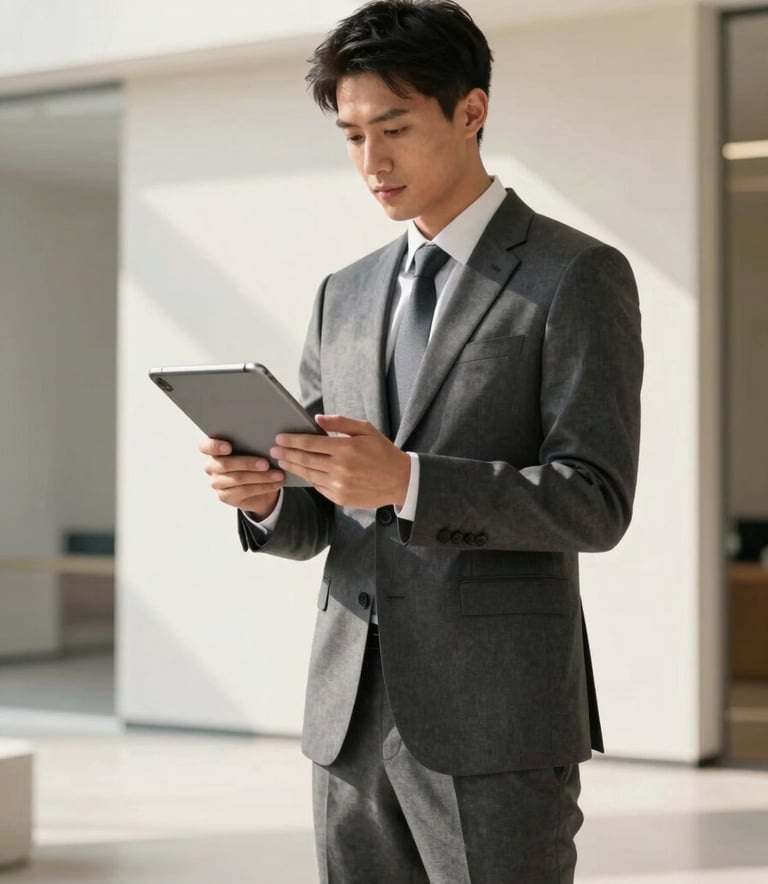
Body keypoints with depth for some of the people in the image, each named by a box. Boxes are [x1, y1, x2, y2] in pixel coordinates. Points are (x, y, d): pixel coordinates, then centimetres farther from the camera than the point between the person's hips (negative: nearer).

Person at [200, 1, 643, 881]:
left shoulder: (579, 277, -3)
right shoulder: (345, 295, 16)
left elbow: (595, 504, -12)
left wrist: (405, 481, -24)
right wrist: (263, 494, -7)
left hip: (497, 717, -6)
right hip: (352, 715, 6)